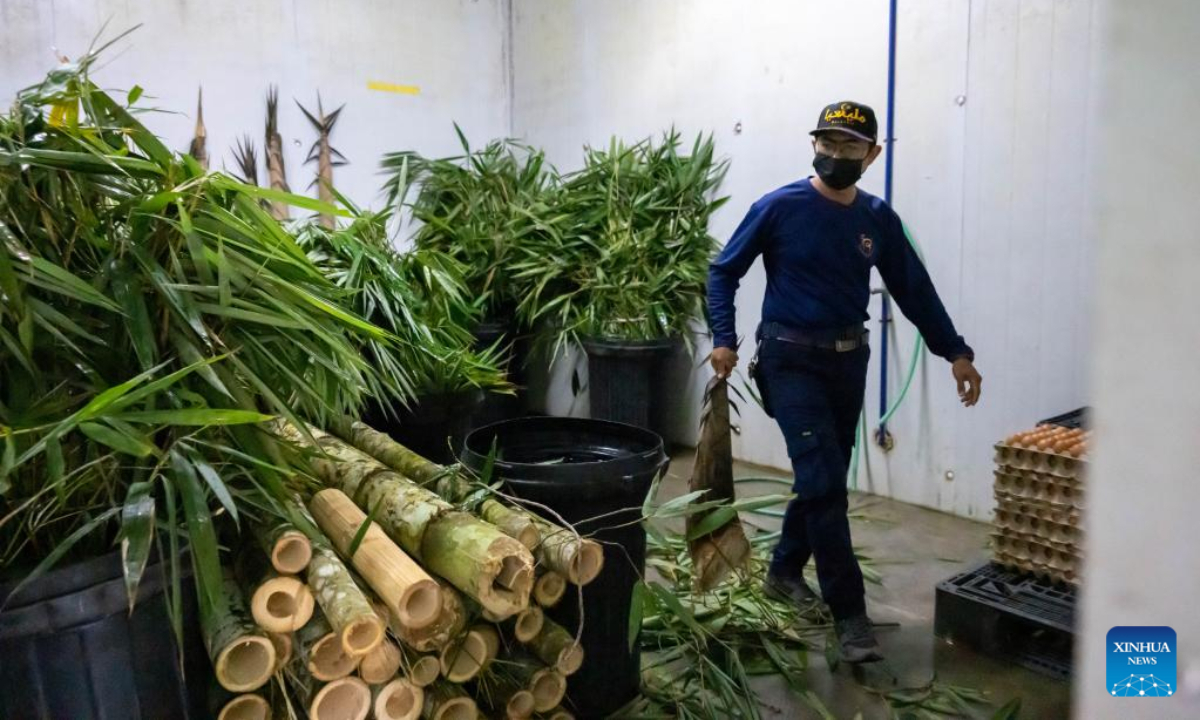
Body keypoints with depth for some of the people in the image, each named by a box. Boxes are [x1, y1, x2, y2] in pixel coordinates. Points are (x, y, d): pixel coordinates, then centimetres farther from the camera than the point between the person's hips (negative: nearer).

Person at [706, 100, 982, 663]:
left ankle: (784, 570, 34)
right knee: (823, 481, -10)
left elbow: (914, 289, 10)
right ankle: (849, 611, -1)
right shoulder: (779, 208, -7)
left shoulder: (878, 219, 5)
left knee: (824, 479, 13)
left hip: (848, 360, 5)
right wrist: (724, 340, -13)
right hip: (792, 360, -5)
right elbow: (723, 272, -2)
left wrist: (956, 353, 6)